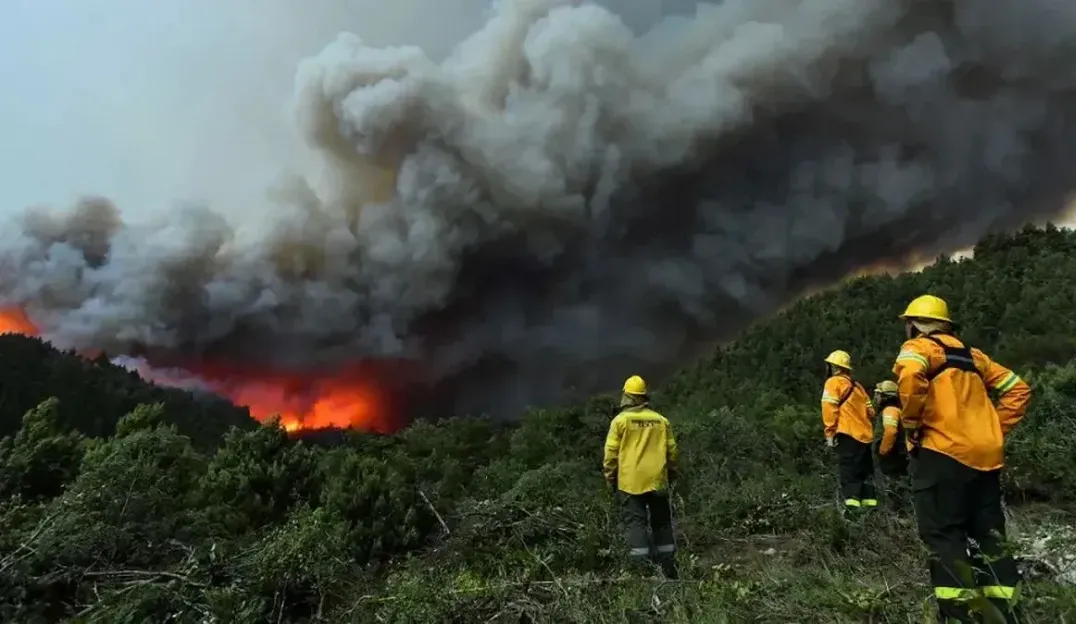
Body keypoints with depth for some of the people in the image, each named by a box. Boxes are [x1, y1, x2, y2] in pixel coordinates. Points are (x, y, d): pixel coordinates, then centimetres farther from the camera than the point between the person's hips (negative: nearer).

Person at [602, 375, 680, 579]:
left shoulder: (621, 420, -6)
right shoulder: (661, 421, 3)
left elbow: (611, 453, -5)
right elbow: (672, 451, 6)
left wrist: (611, 478, 6)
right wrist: (671, 474, 19)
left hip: (631, 482, -3)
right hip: (657, 481, 3)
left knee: (636, 524, 1)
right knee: (662, 523, 14)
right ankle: (668, 567, 20)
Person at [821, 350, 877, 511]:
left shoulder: (834, 382, -1)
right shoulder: (857, 385, 21)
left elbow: (829, 408, -12)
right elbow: (870, 411, 20)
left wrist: (830, 432, -10)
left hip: (848, 434, -7)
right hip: (864, 434, 7)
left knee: (848, 469, -10)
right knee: (865, 469, 13)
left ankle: (852, 501, -19)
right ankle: (869, 500, 14)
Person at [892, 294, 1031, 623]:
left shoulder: (919, 347, 0)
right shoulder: (971, 353, 23)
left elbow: (911, 376, -24)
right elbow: (1017, 389, 24)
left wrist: (912, 424, -11)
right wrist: (995, 430, 19)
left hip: (945, 452, -8)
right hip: (987, 455, 8)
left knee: (941, 533, -4)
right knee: (989, 534, 14)